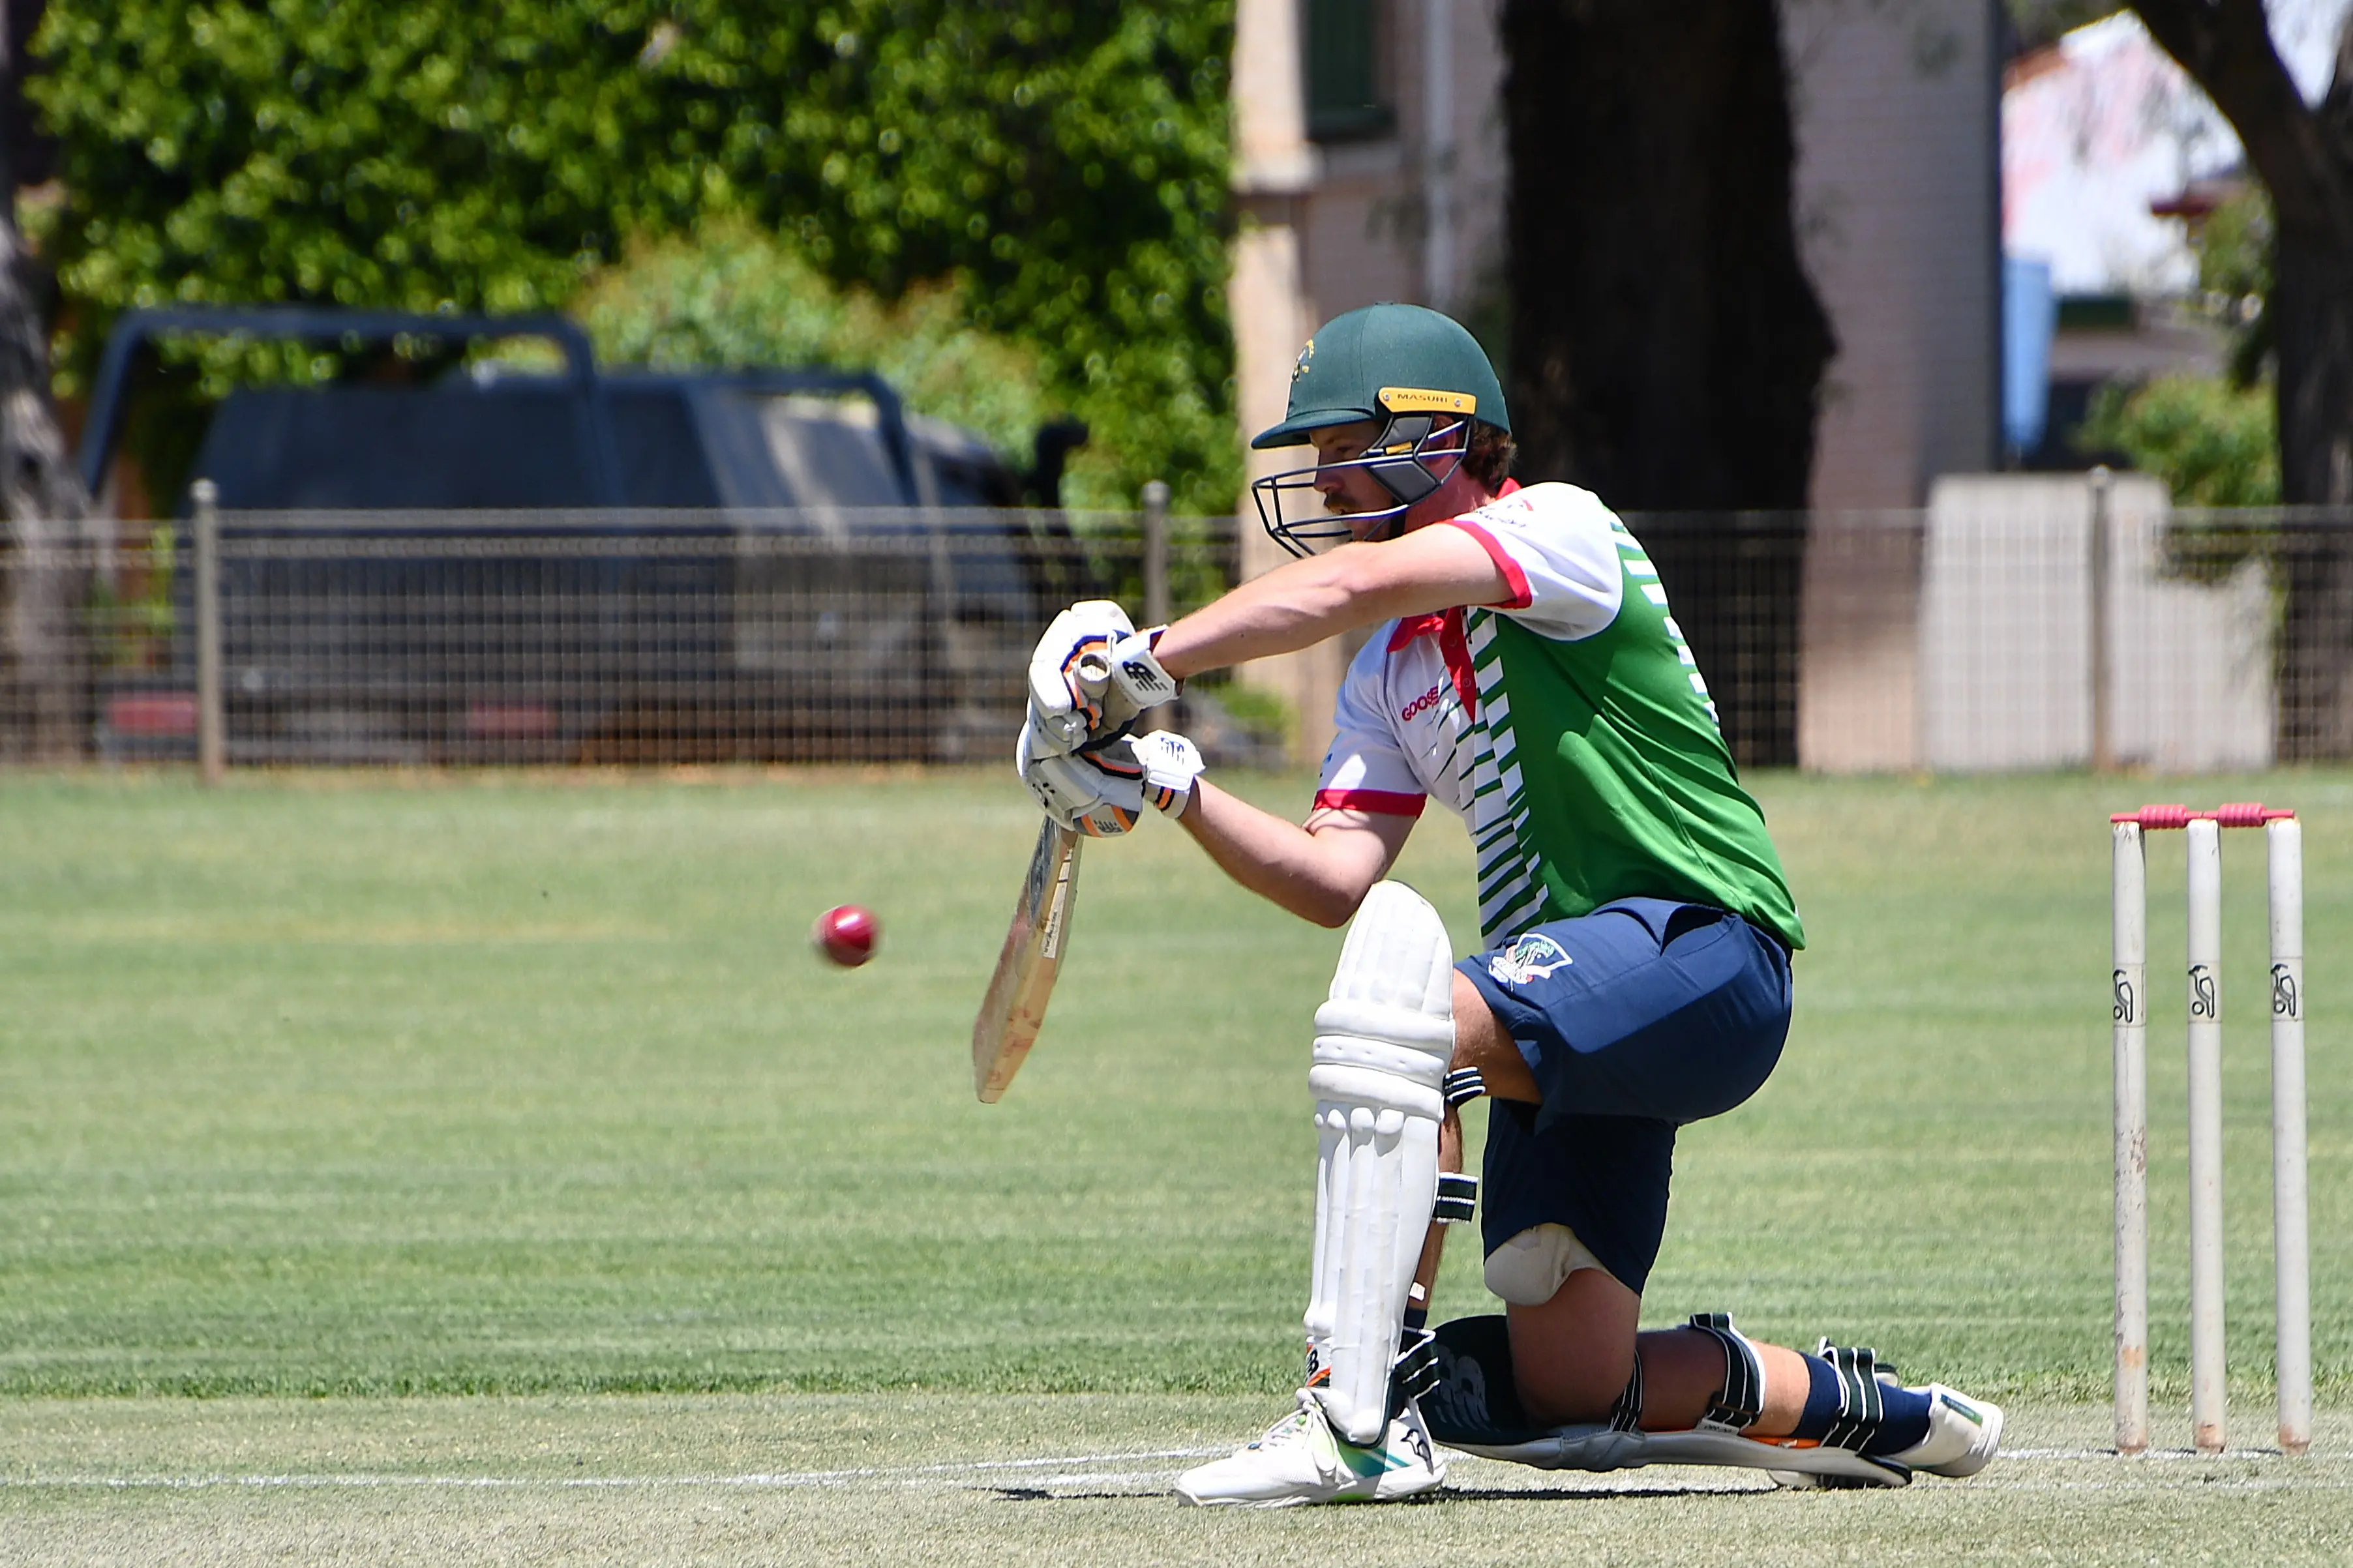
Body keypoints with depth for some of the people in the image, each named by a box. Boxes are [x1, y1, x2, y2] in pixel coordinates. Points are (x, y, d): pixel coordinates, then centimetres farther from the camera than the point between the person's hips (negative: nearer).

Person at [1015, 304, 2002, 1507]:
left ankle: (1357, 1413, -38)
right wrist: (1172, 788, -6)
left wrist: (1144, 655, -26)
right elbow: (1335, 877, 6)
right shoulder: (1390, 673, 18)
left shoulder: (1560, 529, -6)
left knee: (1400, 964, -34)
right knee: (1569, 1402, 5)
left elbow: (1356, 583, -24)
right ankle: (1867, 1412, 29)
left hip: (1705, 941, -9)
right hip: (1583, 1028, 9)